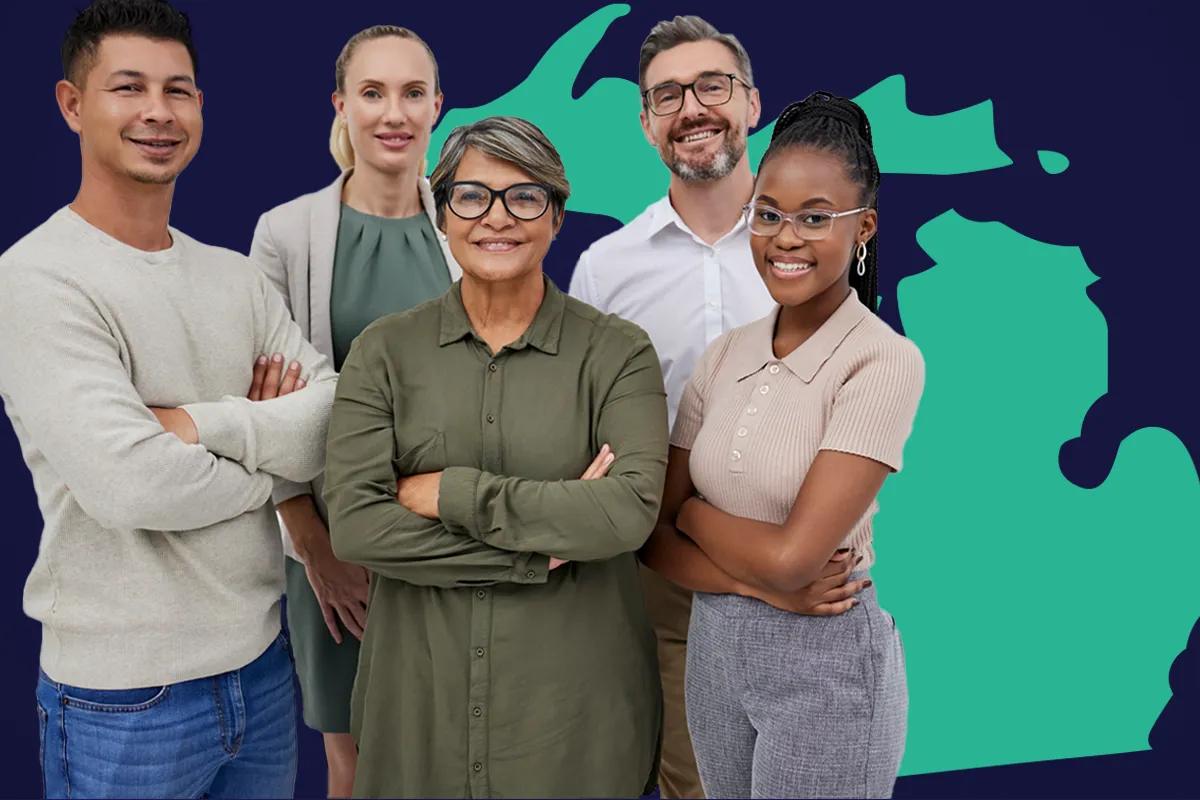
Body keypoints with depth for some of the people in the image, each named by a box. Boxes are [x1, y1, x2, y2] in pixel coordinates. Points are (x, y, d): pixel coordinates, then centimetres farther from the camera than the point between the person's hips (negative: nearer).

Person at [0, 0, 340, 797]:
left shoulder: (236, 276, 7)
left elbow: (343, 424, -5)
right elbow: (129, 482, -24)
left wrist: (199, 424, -17)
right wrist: (261, 468, -7)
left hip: (262, 662, 6)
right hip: (125, 699, -5)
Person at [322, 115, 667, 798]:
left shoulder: (617, 352, -3)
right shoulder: (386, 350, 0)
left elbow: (631, 511, -18)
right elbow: (354, 524, -11)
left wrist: (449, 492, -16)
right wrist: (544, 548, -14)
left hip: (574, 697, -1)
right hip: (422, 694, 1)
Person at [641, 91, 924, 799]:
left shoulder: (885, 361, -17)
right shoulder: (725, 357, 1)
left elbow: (791, 556, -22)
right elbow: (654, 534, -1)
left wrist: (692, 510, -6)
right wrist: (763, 578, -16)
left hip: (826, 661, -5)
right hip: (714, 645, 6)